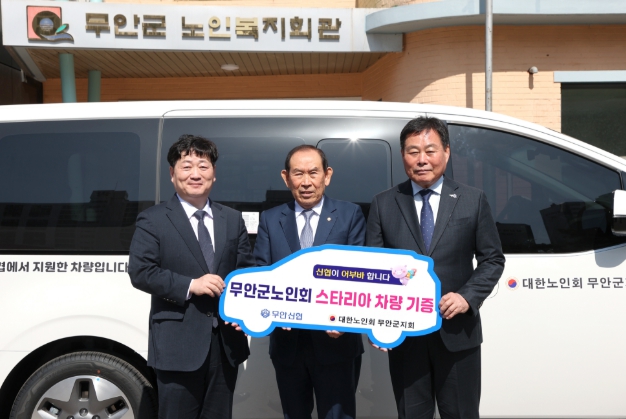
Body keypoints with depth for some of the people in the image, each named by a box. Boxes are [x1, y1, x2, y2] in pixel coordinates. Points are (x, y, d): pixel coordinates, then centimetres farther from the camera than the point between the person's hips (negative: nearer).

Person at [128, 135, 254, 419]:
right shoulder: (153, 220, -2)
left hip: (226, 341, 4)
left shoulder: (232, 219, 11)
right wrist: (190, 285, -19)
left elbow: (247, 270, 11)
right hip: (178, 343, -4)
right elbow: (140, 272, -10)